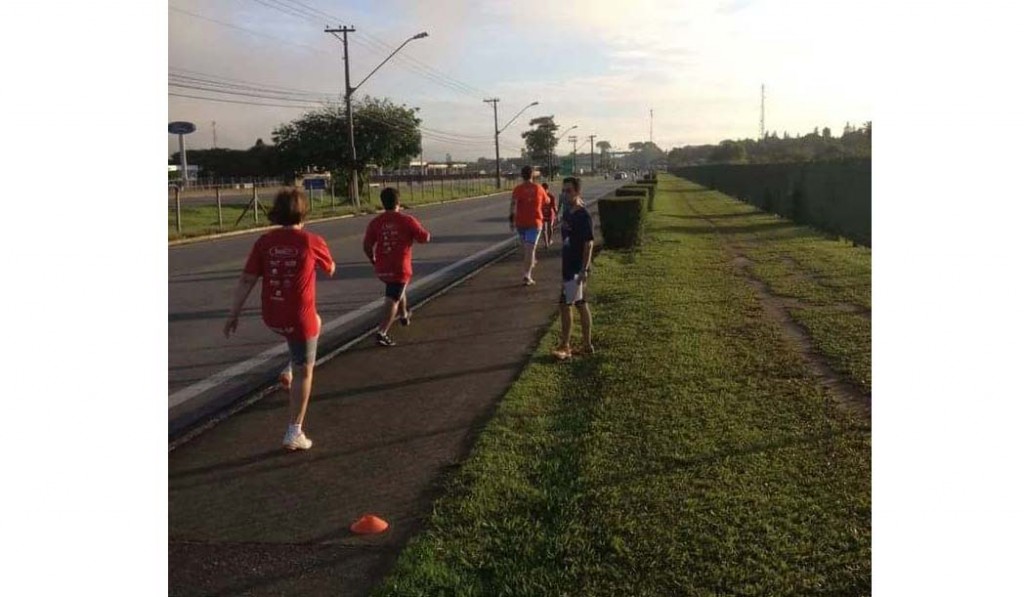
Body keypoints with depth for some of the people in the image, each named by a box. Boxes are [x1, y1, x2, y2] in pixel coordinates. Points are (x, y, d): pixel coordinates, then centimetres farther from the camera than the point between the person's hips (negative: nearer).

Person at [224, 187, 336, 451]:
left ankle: (291, 371, 28)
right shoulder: (312, 242, -13)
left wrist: (233, 315, 5)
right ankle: (294, 433, 12)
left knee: (315, 322, 35)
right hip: (299, 318, -5)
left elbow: (246, 280, -3)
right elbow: (330, 269, 6)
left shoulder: (264, 242, -4)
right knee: (304, 373, 9)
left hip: (272, 316, 5)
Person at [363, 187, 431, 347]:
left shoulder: (375, 222, -1)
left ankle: (404, 316, 50)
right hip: (400, 268, -5)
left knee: (398, 290, 30)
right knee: (392, 300, -4)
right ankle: (382, 332, -16)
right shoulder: (407, 220, -9)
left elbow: (367, 246, -2)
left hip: (382, 268, 5)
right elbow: (425, 238, -4)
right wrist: (417, 227, 15)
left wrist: (374, 261, 16)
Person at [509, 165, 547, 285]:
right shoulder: (538, 188, 2)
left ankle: (531, 262, 48)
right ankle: (526, 276, -18)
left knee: (526, 245, 24)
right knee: (530, 248, -8)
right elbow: (546, 201, 18)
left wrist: (511, 219, -19)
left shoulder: (518, 189, -4)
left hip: (520, 222, 1)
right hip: (535, 222, -1)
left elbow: (513, 204, -19)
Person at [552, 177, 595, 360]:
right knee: (580, 304, 12)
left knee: (565, 304, -7)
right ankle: (587, 345, 19)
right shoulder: (567, 213, 10)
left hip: (576, 268, -9)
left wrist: (584, 270, -21)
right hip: (568, 266, 9)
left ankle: (564, 346, 2)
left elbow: (589, 244, -18)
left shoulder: (584, 216, -16)